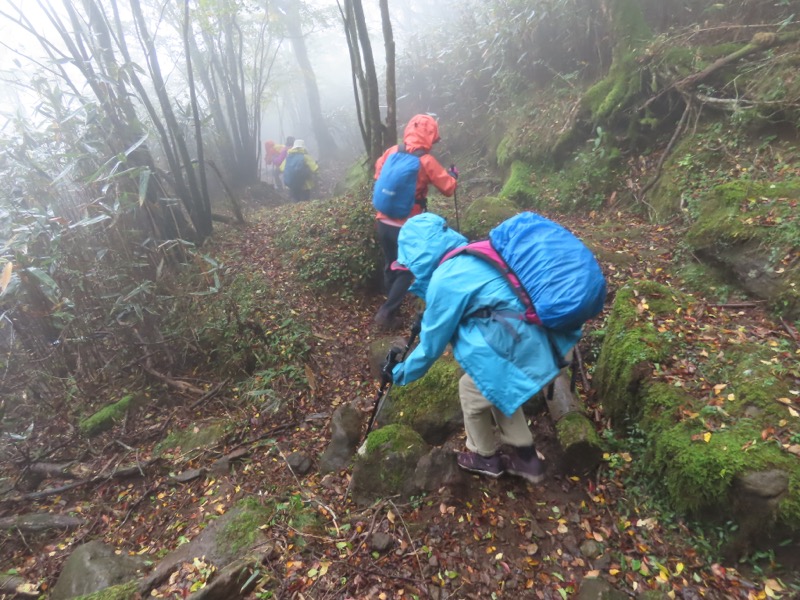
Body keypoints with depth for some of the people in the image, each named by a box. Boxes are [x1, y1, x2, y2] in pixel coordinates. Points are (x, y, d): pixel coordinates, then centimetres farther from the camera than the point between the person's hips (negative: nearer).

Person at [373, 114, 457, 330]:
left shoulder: (391, 152, 0)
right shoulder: (426, 161, -12)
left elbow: (378, 175, 14)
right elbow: (448, 188, -5)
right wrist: (453, 175, 15)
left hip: (383, 221, 5)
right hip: (406, 227, -5)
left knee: (390, 267, 20)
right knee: (406, 271, 10)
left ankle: (391, 308, 33)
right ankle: (386, 313, 4)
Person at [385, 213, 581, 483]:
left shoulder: (445, 279, -13)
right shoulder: (471, 258, 12)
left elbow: (432, 342, -2)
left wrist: (401, 373, 13)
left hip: (517, 351, -9)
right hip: (540, 344, 9)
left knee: (471, 391, 15)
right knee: (495, 389, 27)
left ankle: (485, 457, 39)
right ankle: (526, 457, 40)